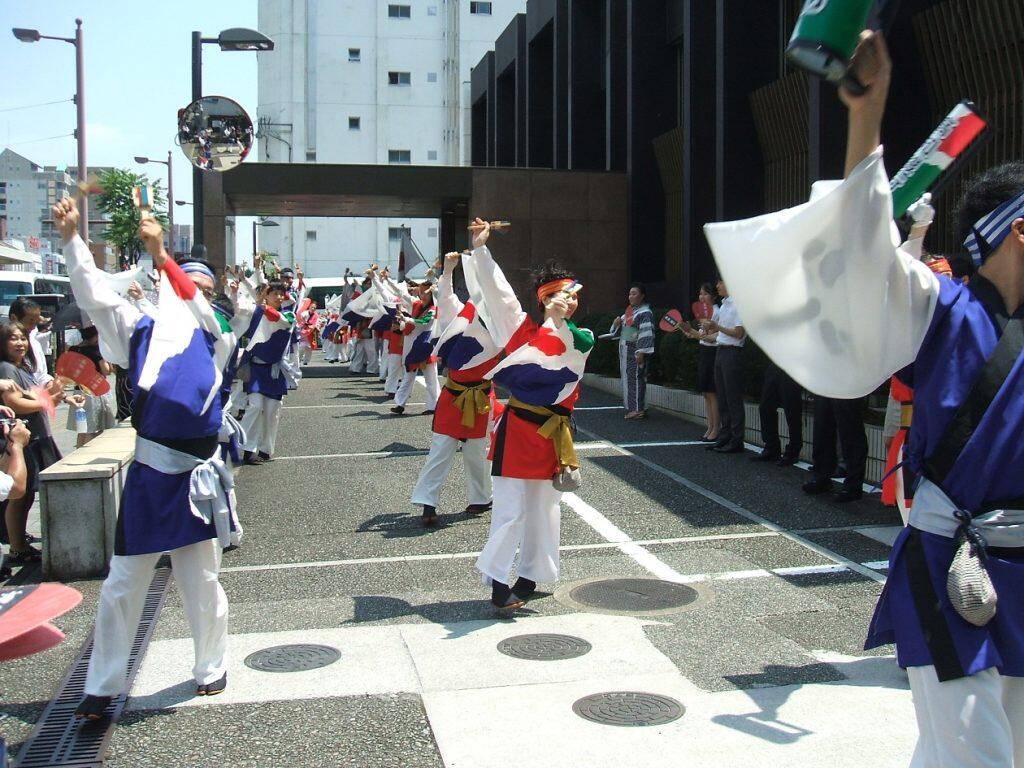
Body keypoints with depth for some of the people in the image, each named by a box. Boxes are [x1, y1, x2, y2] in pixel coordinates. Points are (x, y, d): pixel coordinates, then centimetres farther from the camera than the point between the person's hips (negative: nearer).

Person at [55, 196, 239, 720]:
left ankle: (210, 669, 30)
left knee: (202, 583, 10)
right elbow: (95, 296, -1)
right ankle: (102, 687, 19)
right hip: (148, 475, 1)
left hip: (196, 477, -1)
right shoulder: (143, 331, 6)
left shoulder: (216, 338, 2)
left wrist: (160, 255, -28)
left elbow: (195, 308, -17)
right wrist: (71, 238, -11)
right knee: (121, 585, 7)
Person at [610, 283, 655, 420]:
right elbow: (618, 330, 25)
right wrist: (617, 323, 2)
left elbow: (646, 334, -19)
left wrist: (641, 352, -26)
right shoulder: (629, 311, 17)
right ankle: (632, 408, 17)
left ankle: (639, 409, -6)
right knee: (627, 377, 10)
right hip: (625, 350, 9)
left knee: (635, 377, -9)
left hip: (636, 351, -9)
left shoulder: (645, 313, -11)